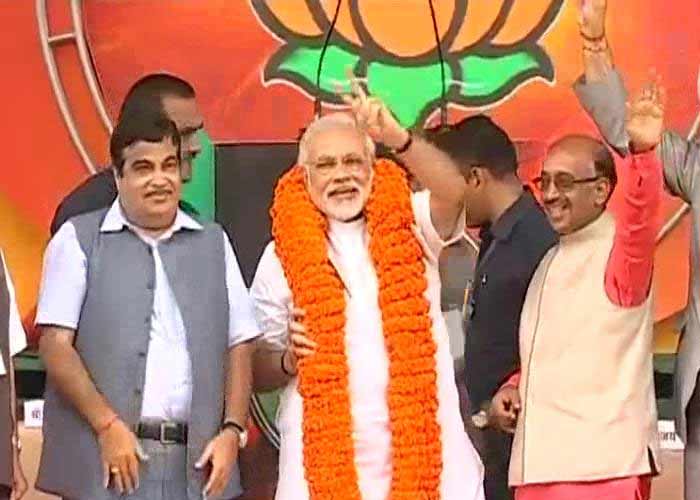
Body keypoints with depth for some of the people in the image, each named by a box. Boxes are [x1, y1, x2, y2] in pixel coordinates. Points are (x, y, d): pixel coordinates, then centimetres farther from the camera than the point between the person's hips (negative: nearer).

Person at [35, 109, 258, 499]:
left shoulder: (213, 242, 17)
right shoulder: (79, 239, 5)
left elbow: (240, 346, 14)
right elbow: (55, 344, -3)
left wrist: (232, 431, 1)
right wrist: (108, 426, -11)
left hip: (195, 464, 3)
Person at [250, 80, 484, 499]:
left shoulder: (408, 230, 6)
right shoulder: (283, 256, 7)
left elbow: (453, 193, -16)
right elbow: (258, 371, 11)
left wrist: (398, 139, -31)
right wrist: (290, 360, -11)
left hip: (425, 453, 0)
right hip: (325, 462, 0)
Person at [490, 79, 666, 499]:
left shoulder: (619, 250, -6)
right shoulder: (553, 260, 18)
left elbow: (641, 214, -29)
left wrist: (642, 151, -46)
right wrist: (513, 388, 10)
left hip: (602, 465, -8)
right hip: (538, 462, 8)